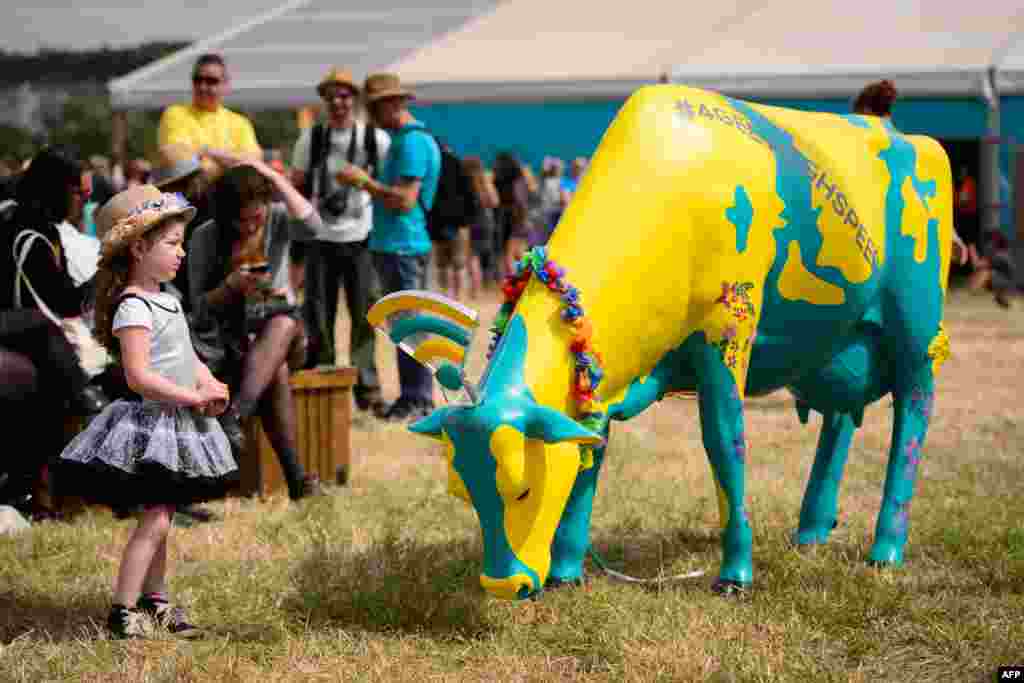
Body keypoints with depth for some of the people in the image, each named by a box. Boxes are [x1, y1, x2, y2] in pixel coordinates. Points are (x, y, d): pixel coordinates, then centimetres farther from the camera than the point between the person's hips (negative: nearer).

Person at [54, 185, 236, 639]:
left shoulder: (167, 300, 13)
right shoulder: (133, 307, -16)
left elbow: (189, 358, 17)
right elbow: (139, 376, -23)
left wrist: (211, 387, -3)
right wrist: (194, 397, -21)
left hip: (179, 426, 9)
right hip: (152, 423, -9)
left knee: (160, 516, 15)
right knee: (155, 520, -12)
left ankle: (154, 599, 25)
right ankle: (123, 612, -7)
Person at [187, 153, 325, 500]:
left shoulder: (278, 220, 1)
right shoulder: (205, 238, -2)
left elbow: (313, 226, -23)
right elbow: (199, 308, -1)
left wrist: (274, 177, -20)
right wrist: (231, 286, -21)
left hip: (278, 326, 2)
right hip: (226, 335, -2)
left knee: (284, 322, -37)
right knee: (276, 371, -35)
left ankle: (233, 416, -49)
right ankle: (294, 476, -41)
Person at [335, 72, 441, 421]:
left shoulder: (412, 142, -15)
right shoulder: (404, 139, 17)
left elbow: (404, 200, -21)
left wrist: (364, 181, -14)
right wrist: (366, 183, 15)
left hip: (402, 246, -11)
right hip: (396, 245, 11)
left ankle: (416, 399, -3)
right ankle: (417, 398, 19)